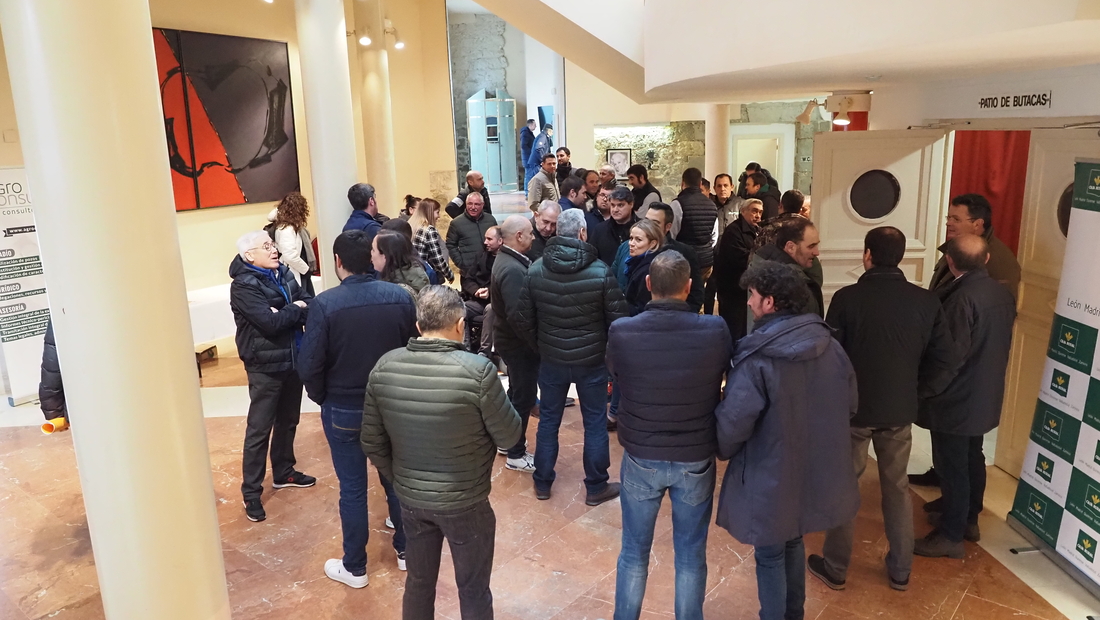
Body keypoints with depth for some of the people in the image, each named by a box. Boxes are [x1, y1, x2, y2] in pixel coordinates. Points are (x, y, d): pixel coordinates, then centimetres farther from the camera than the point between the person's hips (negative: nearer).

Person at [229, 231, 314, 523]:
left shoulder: (283, 274, 5)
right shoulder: (243, 285, -16)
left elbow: (311, 306, -3)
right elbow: (270, 323, -26)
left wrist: (284, 312, -20)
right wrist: (296, 309, -11)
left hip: (292, 360, 7)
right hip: (265, 366, -7)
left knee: (287, 421, 20)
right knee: (259, 430, 1)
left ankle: (283, 472, 37)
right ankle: (251, 492, 12)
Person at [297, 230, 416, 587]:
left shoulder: (325, 303, -18)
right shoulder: (400, 297, -10)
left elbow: (309, 366, -16)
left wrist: (322, 399, 3)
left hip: (344, 410, -3)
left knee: (352, 488, 11)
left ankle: (354, 567, 26)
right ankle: (405, 550, 36)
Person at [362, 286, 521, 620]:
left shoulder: (384, 367, -9)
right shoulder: (478, 370, -24)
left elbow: (372, 443, -1)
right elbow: (509, 437, -13)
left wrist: (399, 480, 14)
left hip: (410, 499, 5)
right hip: (465, 503, -4)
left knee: (418, 582, 24)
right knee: (473, 591, 16)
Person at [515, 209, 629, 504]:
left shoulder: (536, 270, -7)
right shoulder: (601, 271, -15)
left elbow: (523, 319, -2)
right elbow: (618, 319, -10)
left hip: (551, 359, 3)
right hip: (592, 360, -2)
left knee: (548, 420, 16)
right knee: (595, 423, 12)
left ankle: (542, 483, 29)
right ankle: (596, 487, 23)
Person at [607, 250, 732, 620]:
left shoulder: (621, 332, -19)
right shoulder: (715, 330, -18)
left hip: (641, 457, 0)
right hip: (696, 459, 0)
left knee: (634, 551, 20)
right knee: (691, 554, 19)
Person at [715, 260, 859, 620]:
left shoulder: (756, 358, -25)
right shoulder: (830, 345, -5)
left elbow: (733, 424, -23)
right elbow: (850, 404, 7)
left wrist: (723, 452, -2)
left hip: (771, 477, -7)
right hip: (816, 469, 7)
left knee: (770, 555, 13)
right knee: (793, 542, 27)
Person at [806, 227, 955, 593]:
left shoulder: (847, 298, -15)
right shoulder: (926, 301, -4)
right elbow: (942, 358, -1)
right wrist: (914, 388, 12)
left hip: (853, 407, -3)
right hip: (900, 410, 3)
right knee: (897, 488, 18)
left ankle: (835, 569, 21)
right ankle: (900, 571, 29)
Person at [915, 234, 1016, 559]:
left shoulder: (962, 298, -26)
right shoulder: (1003, 293, 0)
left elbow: (952, 355, -25)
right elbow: (999, 343, 11)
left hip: (957, 399, -9)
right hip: (985, 395, 9)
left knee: (951, 465, 3)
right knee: (972, 458, 22)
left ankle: (951, 535, 14)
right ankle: (968, 519, 38)